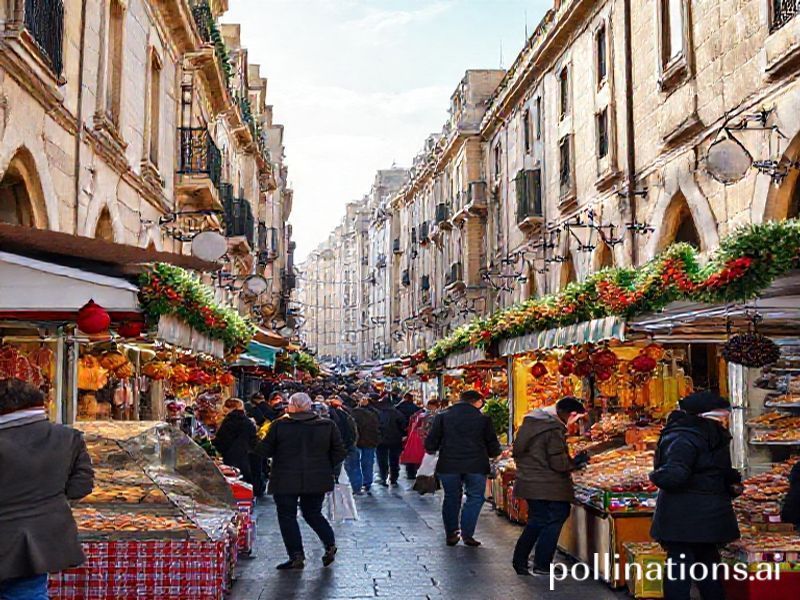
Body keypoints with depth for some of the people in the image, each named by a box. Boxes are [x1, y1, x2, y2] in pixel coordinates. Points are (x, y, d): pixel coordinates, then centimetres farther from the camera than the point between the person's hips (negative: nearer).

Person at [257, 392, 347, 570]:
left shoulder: (279, 425, -7)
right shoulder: (328, 425, -1)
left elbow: (264, 451, -1)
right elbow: (339, 454, 2)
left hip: (286, 481, -3)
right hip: (317, 480, 3)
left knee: (287, 517, 8)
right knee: (313, 514, 19)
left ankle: (296, 556, 3)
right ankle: (330, 544, 4)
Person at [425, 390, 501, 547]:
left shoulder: (442, 416, 2)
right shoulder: (483, 419, 0)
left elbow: (431, 442, 0)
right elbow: (493, 447, 4)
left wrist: (432, 449, 20)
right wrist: (493, 453, 25)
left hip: (448, 465, 2)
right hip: (476, 466, -2)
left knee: (451, 498, 14)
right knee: (475, 498, 10)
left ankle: (451, 534, 16)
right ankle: (467, 534, 4)